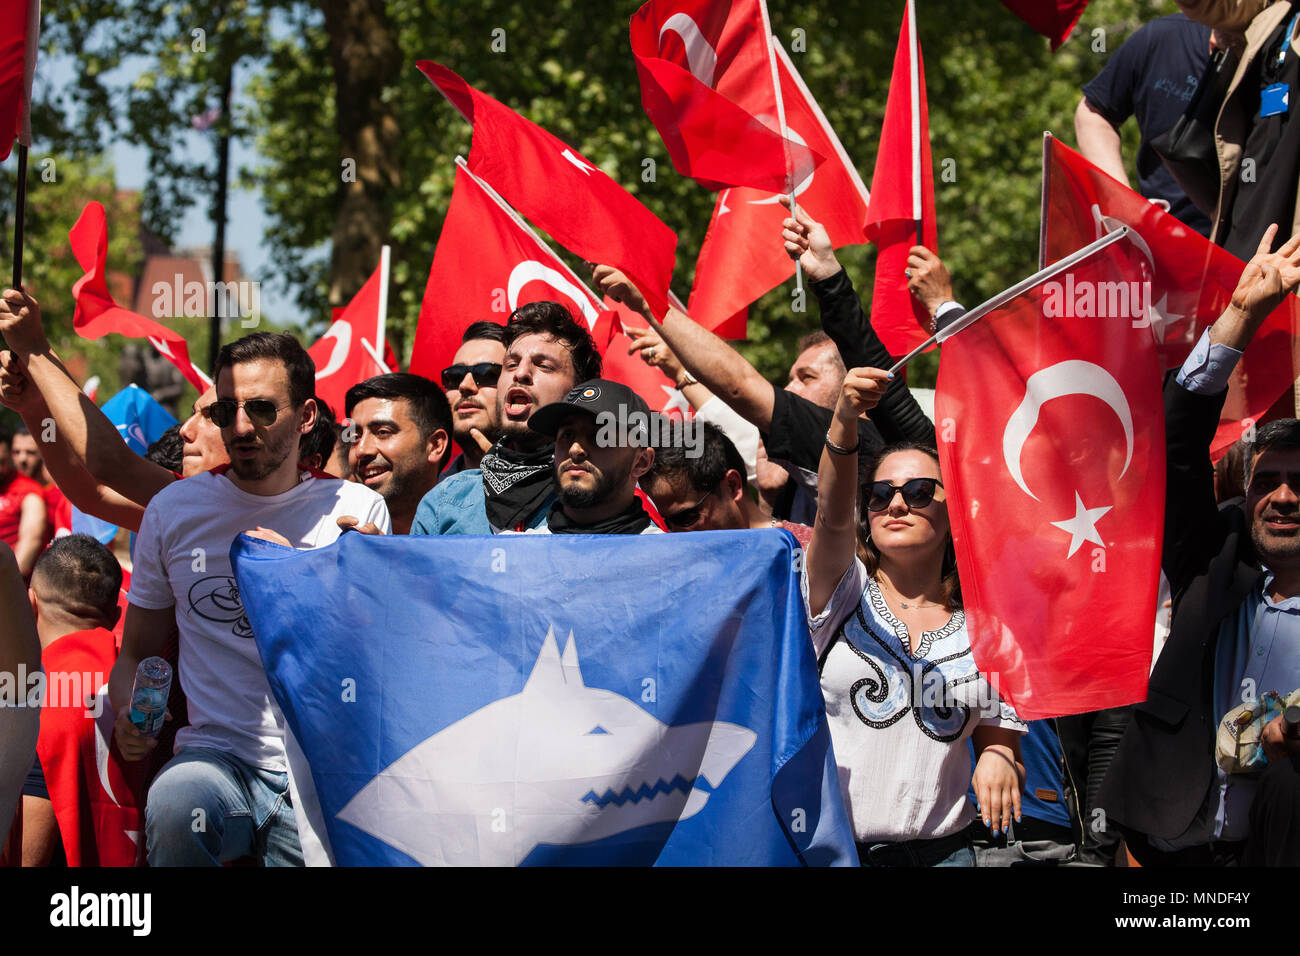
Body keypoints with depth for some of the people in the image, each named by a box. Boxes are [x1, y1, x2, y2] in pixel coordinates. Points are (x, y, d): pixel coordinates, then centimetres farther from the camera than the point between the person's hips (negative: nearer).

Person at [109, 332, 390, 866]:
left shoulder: (358, 511, 7)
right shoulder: (174, 510, 10)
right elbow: (136, 653, 18)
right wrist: (129, 717, -5)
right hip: (218, 758, -1)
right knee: (175, 802, -35)